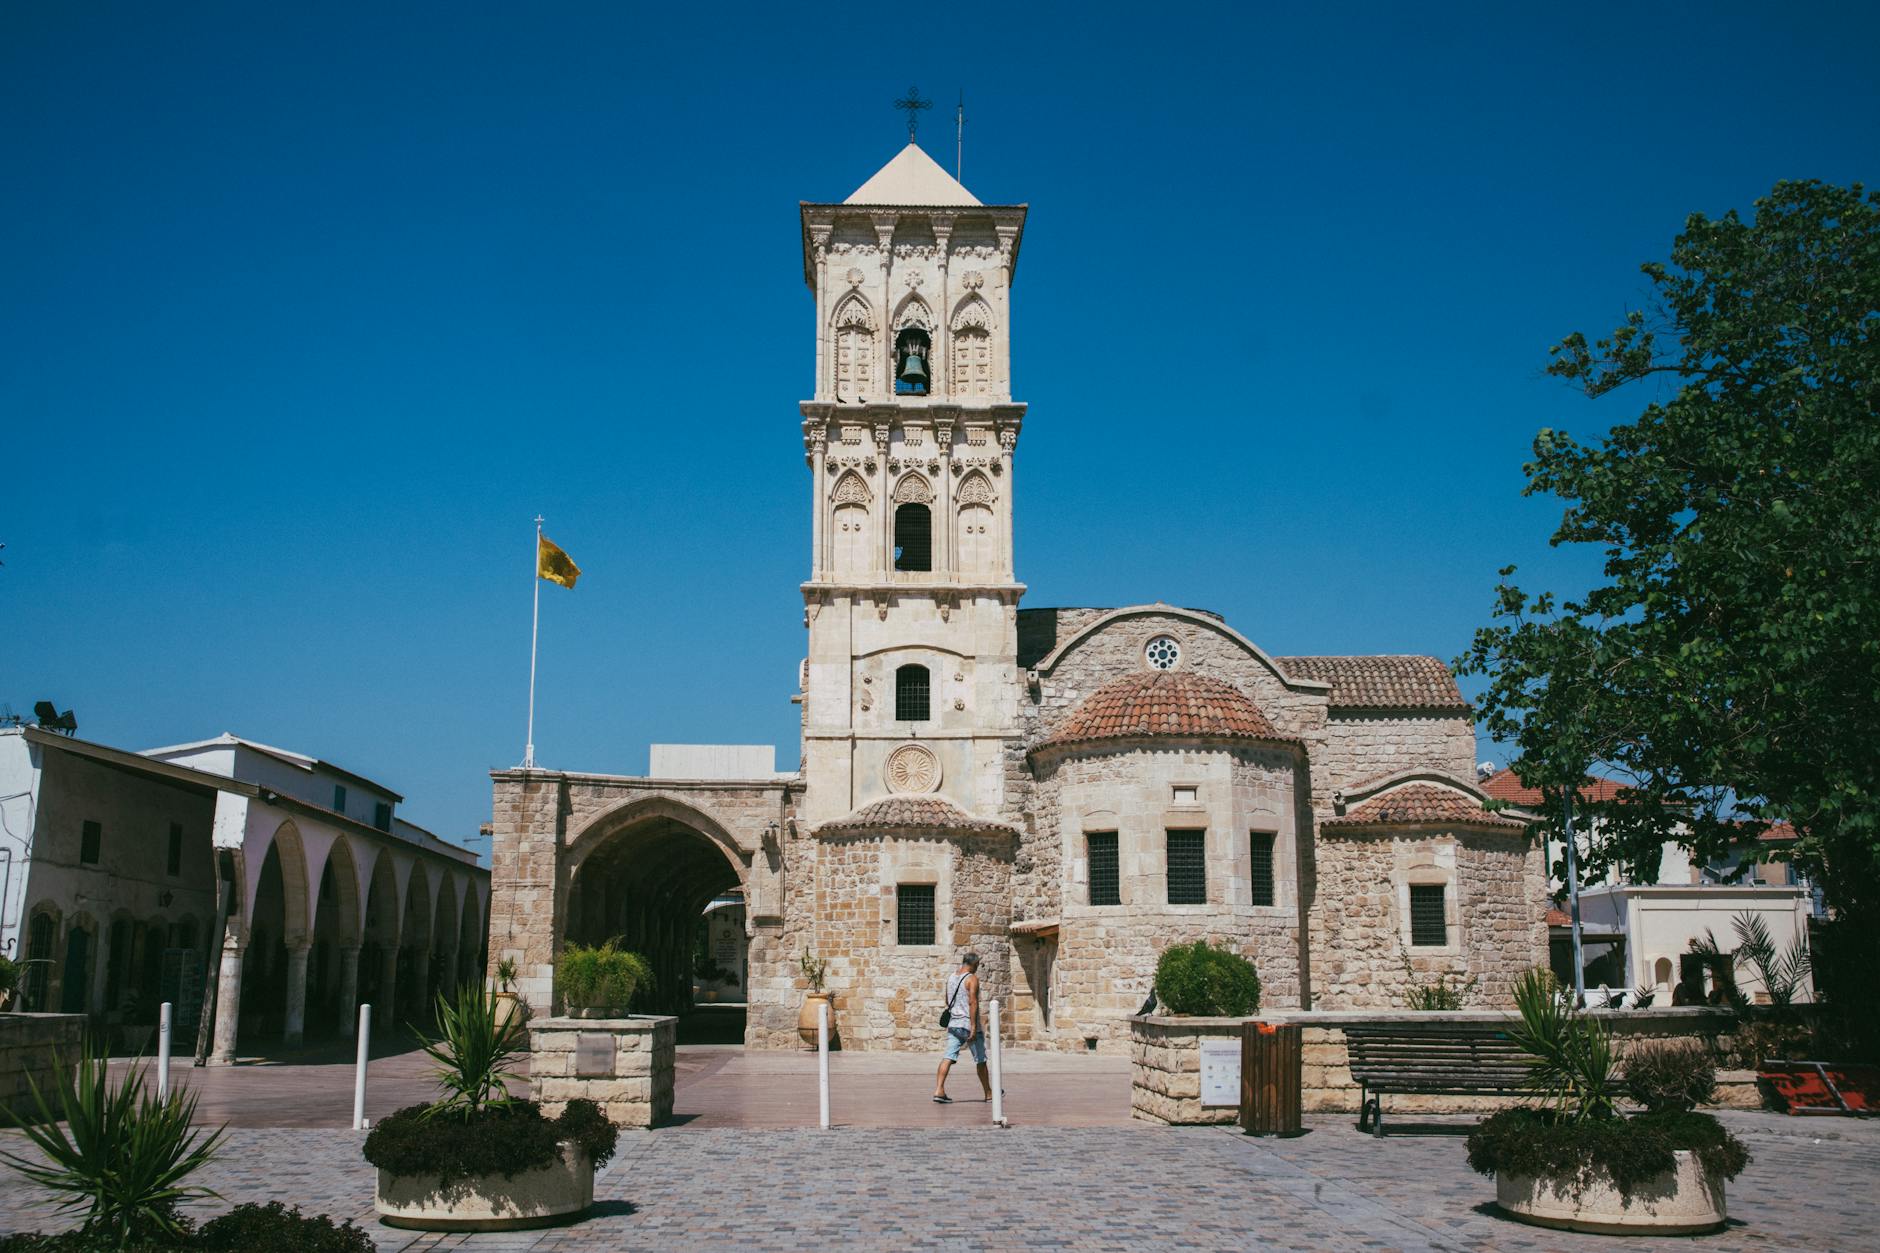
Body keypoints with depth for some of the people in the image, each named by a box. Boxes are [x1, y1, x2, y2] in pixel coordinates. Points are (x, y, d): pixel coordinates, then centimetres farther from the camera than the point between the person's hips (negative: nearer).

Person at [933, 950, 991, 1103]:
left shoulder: (950, 978, 11)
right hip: (968, 1024, -5)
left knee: (948, 1057, -3)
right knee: (980, 1060, 9)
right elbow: (972, 1002, -19)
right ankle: (989, 1094, 20)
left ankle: (939, 1090, -18)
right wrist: (973, 1027, -21)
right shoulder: (972, 979, -10)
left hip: (953, 1024, 6)